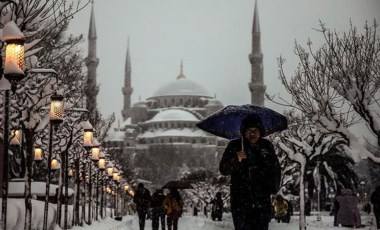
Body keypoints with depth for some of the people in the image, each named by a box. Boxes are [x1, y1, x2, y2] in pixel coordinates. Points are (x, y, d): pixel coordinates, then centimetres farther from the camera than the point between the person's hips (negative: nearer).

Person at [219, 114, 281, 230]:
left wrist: (274, 186, 5)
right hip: (240, 200, -2)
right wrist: (236, 160, -22)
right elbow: (223, 170, -5)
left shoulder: (267, 146, 8)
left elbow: (276, 169, 18)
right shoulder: (234, 146, 1)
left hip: (263, 200, 2)